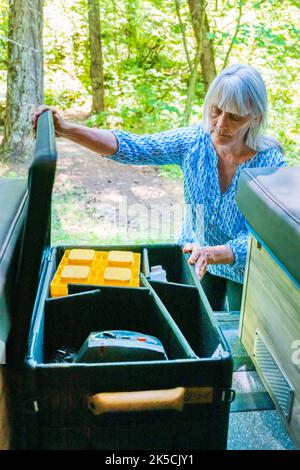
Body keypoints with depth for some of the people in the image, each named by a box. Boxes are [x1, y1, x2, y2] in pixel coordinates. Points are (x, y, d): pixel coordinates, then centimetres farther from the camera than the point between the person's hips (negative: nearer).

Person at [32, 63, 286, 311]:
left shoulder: (270, 163, -27)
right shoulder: (194, 141, -19)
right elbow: (131, 147, -26)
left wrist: (211, 254, -47)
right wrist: (66, 129, -37)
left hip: (245, 269, -2)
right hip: (197, 258, 3)